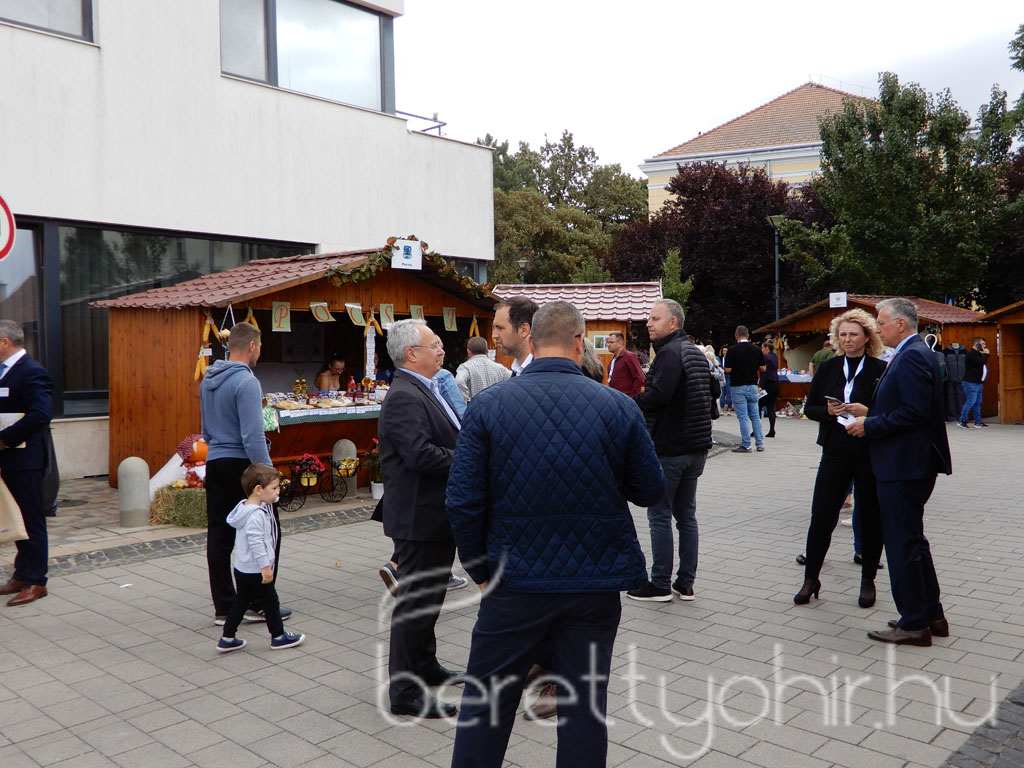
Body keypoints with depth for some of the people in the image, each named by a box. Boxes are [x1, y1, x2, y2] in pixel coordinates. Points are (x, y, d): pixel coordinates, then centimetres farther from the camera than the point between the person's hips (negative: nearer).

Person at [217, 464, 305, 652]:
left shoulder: (245, 507, 7)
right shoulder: (256, 515, -25)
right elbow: (256, 543, -27)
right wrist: (266, 567, -24)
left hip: (241, 568, 9)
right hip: (256, 571, -9)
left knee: (240, 601, 17)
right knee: (270, 601, 6)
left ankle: (227, 639, 21)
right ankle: (278, 637, 20)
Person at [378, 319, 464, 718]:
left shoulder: (427, 390, 13)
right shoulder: (404, 397, -21)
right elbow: (421, 454, -30)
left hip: (438, 515, 11)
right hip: (419, 518, -11)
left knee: (429, 595, 23)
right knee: (415, 601, 0)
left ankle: (425, 664, 41)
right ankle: (405, 691, 12)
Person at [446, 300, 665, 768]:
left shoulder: (488, 405, -9)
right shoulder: (618, 408, -8)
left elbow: (462, 501, -9)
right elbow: (650, 491, 1)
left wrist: (479, 568, 4)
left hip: (515, 579, 0)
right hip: (595, 583, 1)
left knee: (487, 699, 15)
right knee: (585, 703, 15)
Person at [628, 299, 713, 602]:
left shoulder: (669, 353, -16)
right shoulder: (696, 352, 15)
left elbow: (658, 395, -28)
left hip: (669, 448, -9)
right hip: (697, 446, 9)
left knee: (659, 514, 0)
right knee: (686, 514, 13)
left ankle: (660, 584, 6)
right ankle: (685, 583, 19)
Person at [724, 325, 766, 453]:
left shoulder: (732, 350, -11)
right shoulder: (756, 349, 1)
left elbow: (728, 370, -13)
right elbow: (763, 368, 3)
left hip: (738, 386, -4)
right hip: (752, 385, 4)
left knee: (743, 417, -1)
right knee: (755, 415, 13)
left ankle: (745, 445, 2)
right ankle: (760, 443, 15)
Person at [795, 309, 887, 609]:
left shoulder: (881, 370, -3)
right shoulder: (828, 368, 8)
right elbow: (810, 408, 9)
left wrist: (867, 412, -20)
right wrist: (828, 411, -11)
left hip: (870, 454, -2)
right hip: (835, 452, 2)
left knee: (870, 517, 8)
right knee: (821, 515, 1)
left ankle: (868, 580, 23)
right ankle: (811, 578, 14)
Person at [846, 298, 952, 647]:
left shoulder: (911, 358, -18)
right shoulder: (912, 354, 15)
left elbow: (914, 412, -25)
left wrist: (870, 425, -16)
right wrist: (870, 415, 10)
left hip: (905, 466, -11)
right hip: (907, 464, 11)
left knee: (902, 543, -2)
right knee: (912, 540, 18)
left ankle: (914, 624, 8)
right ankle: (932, 616, 28)